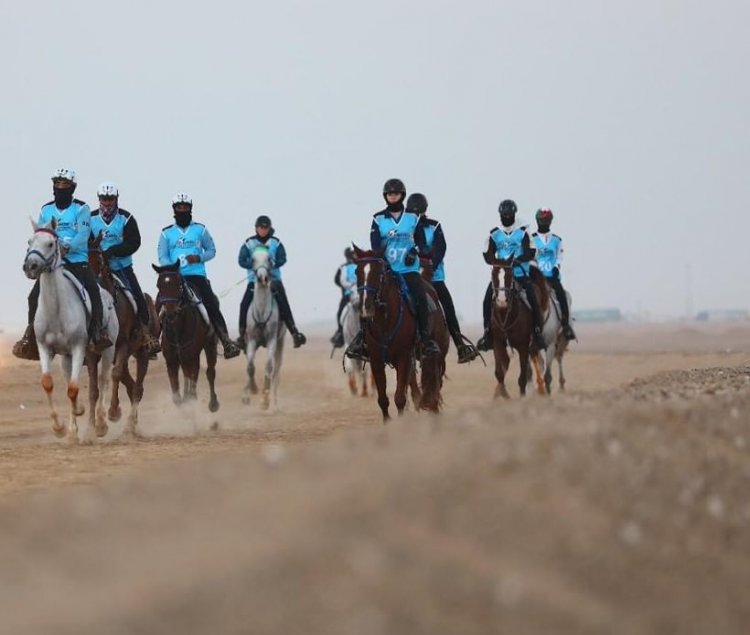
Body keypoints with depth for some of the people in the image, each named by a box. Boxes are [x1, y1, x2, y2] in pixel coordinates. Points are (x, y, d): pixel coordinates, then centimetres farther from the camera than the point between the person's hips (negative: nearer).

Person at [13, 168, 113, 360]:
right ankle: (30, 334, -2)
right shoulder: (46, 210, 13)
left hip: (77, 261, -3)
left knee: (92, 292, -23)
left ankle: (97, 332, -17)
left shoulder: (81, 209, 1)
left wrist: (67, 247, -25)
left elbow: (83, 235, -11)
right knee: (35, 296, -11)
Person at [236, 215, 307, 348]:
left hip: (273, 277, 0)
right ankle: (242, 334, -8)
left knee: (283, 304, -12)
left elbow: (282, 259, -3)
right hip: (254, 278, 0)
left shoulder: (276, 243, 2)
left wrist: (272, 264, -21)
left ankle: (294, 332, -8)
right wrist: (254, 265, -19)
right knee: (245, 304, -16)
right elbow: (241, 261, -3)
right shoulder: (249, 243, 1)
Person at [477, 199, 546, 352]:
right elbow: (488, 255, 3)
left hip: (521, 273, -2)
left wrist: (517, 260, -23)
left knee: (533, 298, -19)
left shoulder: (523, 232, 0)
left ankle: (537, 332, -10)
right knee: (487, 300, -15)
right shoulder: (494, 234, 5)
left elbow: (530, 253, -7)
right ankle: (488, 332, -5)